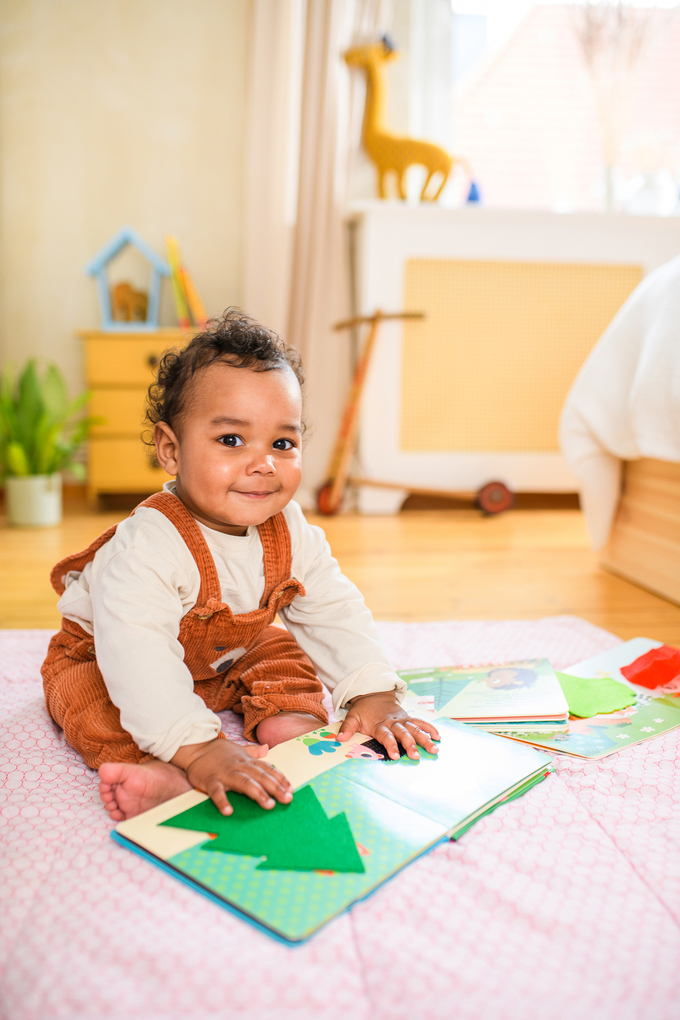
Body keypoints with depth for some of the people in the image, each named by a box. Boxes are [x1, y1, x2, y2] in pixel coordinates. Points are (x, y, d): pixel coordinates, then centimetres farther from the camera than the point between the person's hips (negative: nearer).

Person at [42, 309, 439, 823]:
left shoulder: (291, 534, -19)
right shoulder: (149, 546, -41)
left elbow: (335, 613, -11)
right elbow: (136, 654, -49)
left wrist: (374, 694, -22)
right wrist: (197, 748, -56)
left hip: (224, 662, 6)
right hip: (102, 658, -5)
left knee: (286, 655, -6)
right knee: (92, 702, -31)